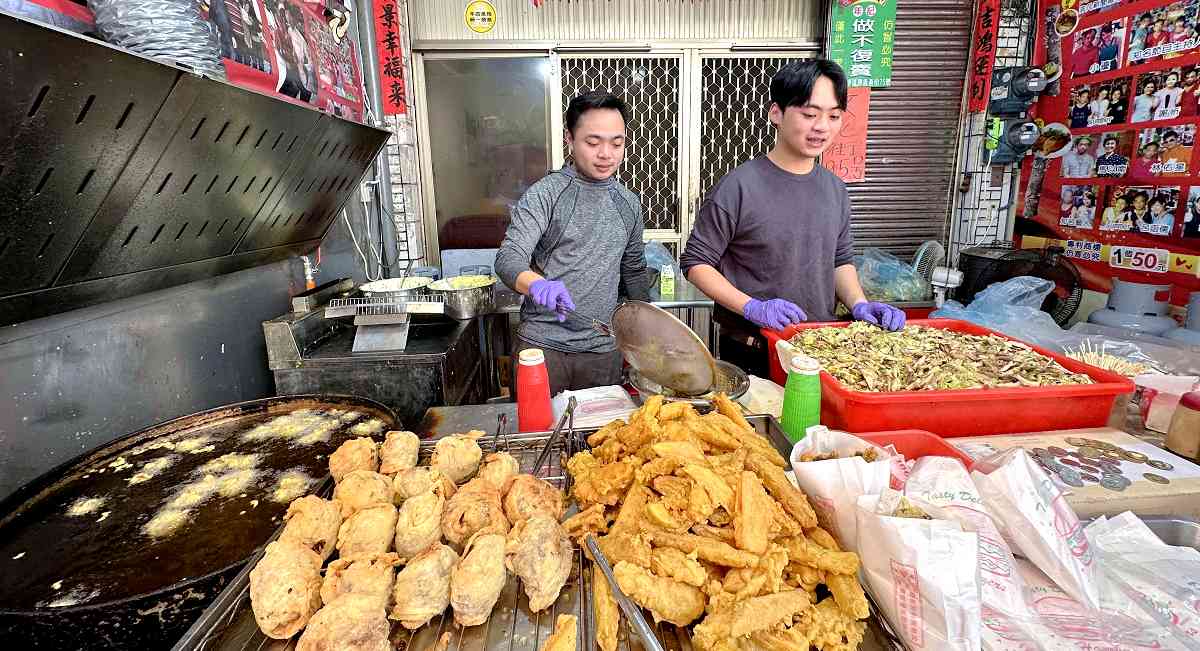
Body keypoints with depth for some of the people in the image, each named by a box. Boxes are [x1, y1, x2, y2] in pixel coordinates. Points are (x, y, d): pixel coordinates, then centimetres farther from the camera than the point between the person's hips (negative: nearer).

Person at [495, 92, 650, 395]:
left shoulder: (629, 203, 8)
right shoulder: (545, 193, -8)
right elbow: (508, 259, -16)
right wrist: (538, 284, -37)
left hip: (603, 348, 4)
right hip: (541, 345, -4)